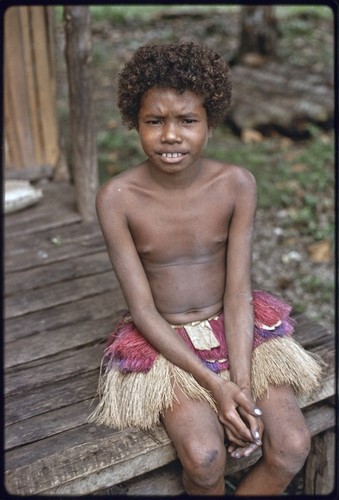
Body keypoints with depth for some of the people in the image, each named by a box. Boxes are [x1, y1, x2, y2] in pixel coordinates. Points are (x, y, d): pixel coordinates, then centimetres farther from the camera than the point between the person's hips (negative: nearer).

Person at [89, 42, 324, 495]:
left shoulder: (237, 185, -12)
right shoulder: (117, 198, -16)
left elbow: (238, 293, -10)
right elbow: (142, 310, -14)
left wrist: (244, 387, -20)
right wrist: (215, 385, -20)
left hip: (233, 327, 2)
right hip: (162, 340, -2)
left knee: (292, 446, -15)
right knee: (204, 456, -23)